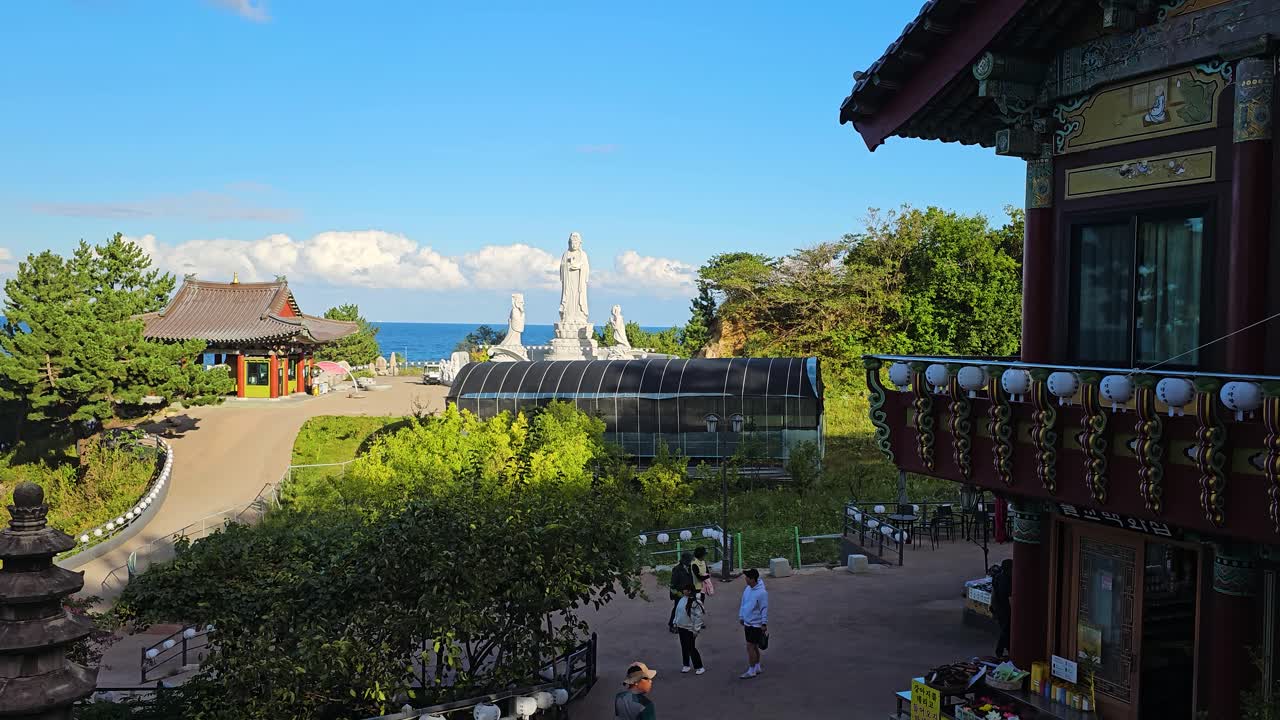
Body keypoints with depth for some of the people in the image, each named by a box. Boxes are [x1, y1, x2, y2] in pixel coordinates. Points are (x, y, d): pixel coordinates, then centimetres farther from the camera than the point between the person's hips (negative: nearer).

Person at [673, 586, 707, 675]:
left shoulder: (695, 602, -20)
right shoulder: (682, 600, 3)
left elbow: (698, 617, -18)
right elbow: (677, 612, 15)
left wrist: (696, 630, -17)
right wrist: (675, 623, 16)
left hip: (690, 629, -7)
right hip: (681, 627, 7)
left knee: (691, 648, -1)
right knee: (684, 647, 16)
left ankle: (699, 667, 11)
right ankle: (686, 665, 30)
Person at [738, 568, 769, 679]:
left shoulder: (762, 592, -21)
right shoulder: (747, 589, 3)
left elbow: (764, 609, -17)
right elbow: (743, 604, 14)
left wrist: (764, 624, -15)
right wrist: (741, 617, 18)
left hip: (756, 625, -8)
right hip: (747, 623, 8)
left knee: (750, 647, -6)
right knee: (754, 646, 17)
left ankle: (751, 671, 3)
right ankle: (757, 668, 29)